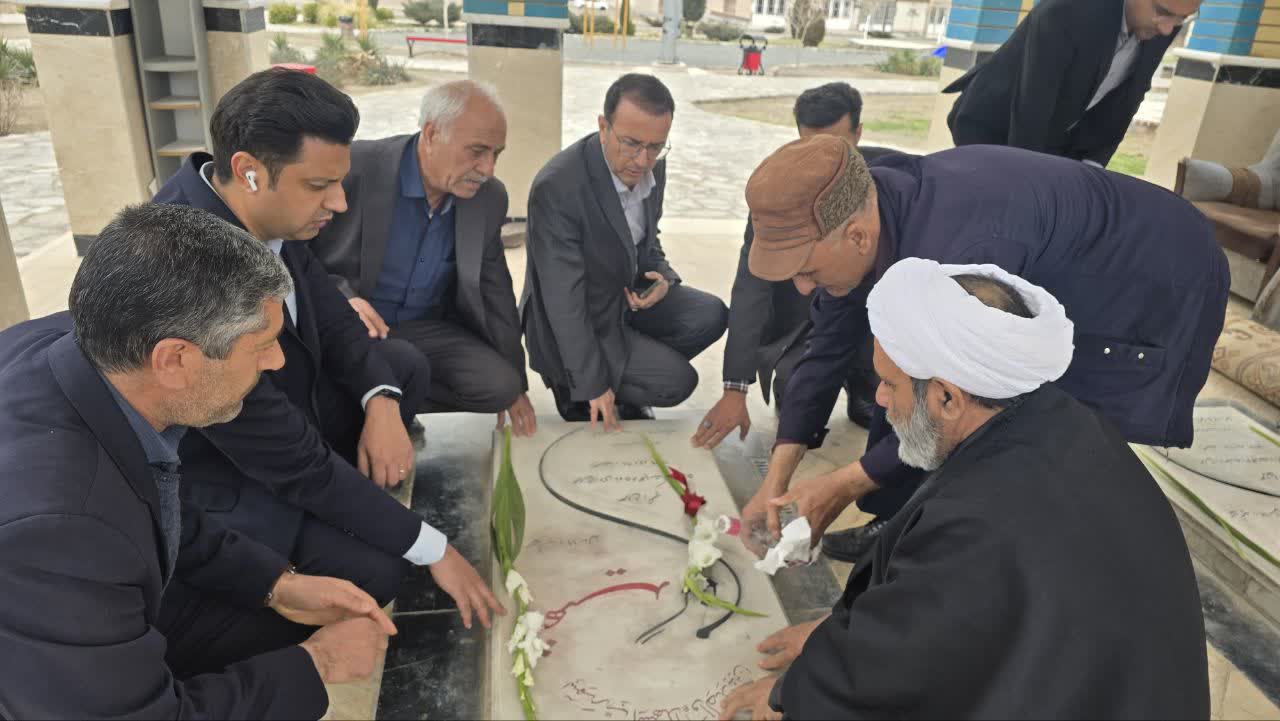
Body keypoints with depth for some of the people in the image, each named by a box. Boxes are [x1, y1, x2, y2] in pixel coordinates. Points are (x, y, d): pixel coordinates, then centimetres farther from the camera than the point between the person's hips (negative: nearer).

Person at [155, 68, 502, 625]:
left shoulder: (264, 210, -15)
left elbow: (328, 313, 3)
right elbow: (293, 461, -31)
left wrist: (381, 403, -17)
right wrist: (434, 549, -22)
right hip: (219, 472, -8)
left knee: (406, 365, 7)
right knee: (375, 573, -17)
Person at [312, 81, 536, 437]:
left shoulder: (489, 198, -4)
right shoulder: (354, 167, -19)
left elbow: (495, 290, 7)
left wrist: (516, 383, 10)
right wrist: (341, 298, -30)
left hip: (424, 328, 5)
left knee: (499, 385, -18)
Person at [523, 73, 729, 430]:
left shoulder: (651, 167, -6)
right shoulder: (557, 186, -30)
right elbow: (564, 299, -27)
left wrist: (663, 277, -11)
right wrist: (593, 385, -23)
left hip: (627, 297, 8)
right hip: (573, 323, -7)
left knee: (710, 315, -9)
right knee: (678, 381, -16)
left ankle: (620, 386, 6)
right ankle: (571, 387, 5)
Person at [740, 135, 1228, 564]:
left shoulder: (958, 252, -42)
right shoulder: (865, 216, -17)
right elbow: (828, 348, -8)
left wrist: (845, 485, -20)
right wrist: (776, 480, -10)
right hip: (1052, 274, 8)